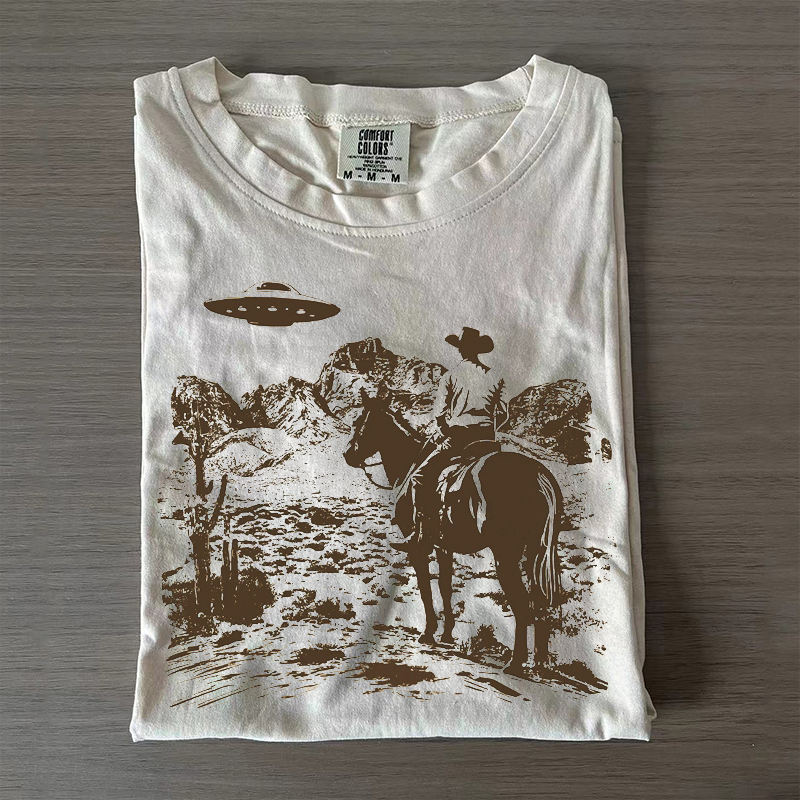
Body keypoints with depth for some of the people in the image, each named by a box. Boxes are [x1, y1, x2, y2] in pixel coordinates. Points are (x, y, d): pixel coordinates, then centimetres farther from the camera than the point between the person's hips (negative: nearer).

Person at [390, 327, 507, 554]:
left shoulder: (450, 376, 2)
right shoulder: (493, 377, 13)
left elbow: (439, 414, -5)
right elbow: (503, 414, 12)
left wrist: (441, 436, 10)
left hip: (457, 438, -5)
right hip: (488, 441, 5)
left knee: (420, 479, 0)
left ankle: (422, 536, -9)